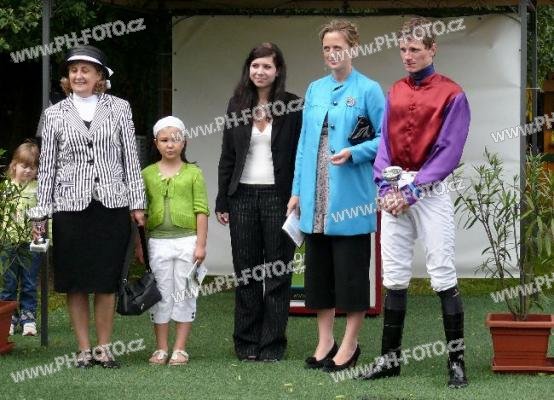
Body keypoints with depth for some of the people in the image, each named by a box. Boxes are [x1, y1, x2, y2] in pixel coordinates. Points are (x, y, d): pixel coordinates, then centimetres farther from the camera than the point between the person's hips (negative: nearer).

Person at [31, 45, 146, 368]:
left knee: (107, 280, 2)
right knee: (76, 281, 3)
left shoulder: (119, 108, 6)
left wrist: (137, 202, 1)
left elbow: (130, 157, 6)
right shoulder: (56, 114, 7)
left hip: (112, 204, 0)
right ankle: (84, 349, 11)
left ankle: (104, 347, 12)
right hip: (71, 205, 1)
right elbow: (47, 165, 7)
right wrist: (41, 212, 3)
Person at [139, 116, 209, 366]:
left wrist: (200, 244, -5)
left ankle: (180, 349, 10)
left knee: (184, 294, 3)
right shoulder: (147, 174, 6)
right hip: (157, 240, 1)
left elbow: (201, 210, 0)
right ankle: (161, 349, 13)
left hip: (186, 240, -1)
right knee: (160, 295, 6)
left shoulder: (193, 173, 2)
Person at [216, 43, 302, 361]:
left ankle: (273, 344, 8)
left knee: (277, 272, 2)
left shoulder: (293, 106, -2)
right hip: (243, 196, 3)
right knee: (246, 272, 7)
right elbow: (227, 156, 11)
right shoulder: (237, 105, 8)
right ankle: (247, 343, 14)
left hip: (278, 196, -3)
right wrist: (222, 201, 6)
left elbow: (301, 154, -3)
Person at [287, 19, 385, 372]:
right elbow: (305, 142, 14)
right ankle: (325, 341, 19)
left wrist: (354, 153, -20)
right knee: (319, 270, 10)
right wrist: (297, 191, 11)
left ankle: (350, 344, 9)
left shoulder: (368, 90, -4)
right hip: (315, 198, 5)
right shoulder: (315, 89, 12)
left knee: (351, 270, 0)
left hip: (350, 197, -5)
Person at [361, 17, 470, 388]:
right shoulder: (395, 92, 13)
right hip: (395, 192, 6)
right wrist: (385, 185, -5)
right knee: (394, 277, 8)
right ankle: (390, 357, 13)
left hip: (429, 191, -5)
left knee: (444, 276, -6)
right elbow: (385, 142, 11)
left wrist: (412, 189, -14)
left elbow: (449, 152, -9)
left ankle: (457, 361, -3)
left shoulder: (451, 94, -4)